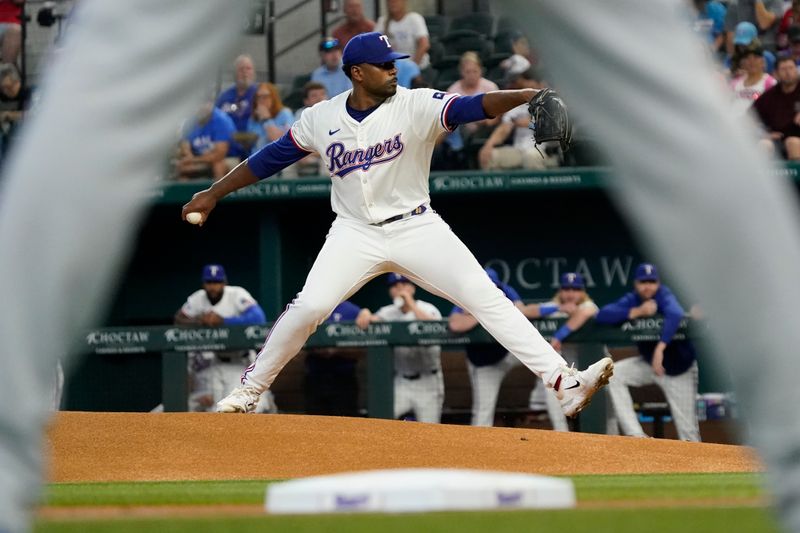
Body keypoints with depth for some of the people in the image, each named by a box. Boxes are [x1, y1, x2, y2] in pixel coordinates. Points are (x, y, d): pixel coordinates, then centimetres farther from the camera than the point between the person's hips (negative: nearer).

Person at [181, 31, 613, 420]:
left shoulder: (416, 105, -9)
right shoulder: (321, 118, -1)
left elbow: (472, 107, -24)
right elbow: (272, 157, 9)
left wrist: (524, 96, -42)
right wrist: (213, 194, 9)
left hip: (416, 226, -1)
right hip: (355, 233, 1)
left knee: (488, 300, -12)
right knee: (309, 306, -17)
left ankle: (565, 383, -14)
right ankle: (248, 391, 2)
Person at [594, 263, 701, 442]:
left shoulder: (664, 296, -20)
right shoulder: (632, 300, -5)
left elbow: (675, 314, -42)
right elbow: (601, 315, -18)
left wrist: (660, 347, -53)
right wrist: (636, 312, -27)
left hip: (678, 365, -5)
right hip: (648, 363, 5)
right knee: (614, 374, -15)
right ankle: (636, 436, -15)